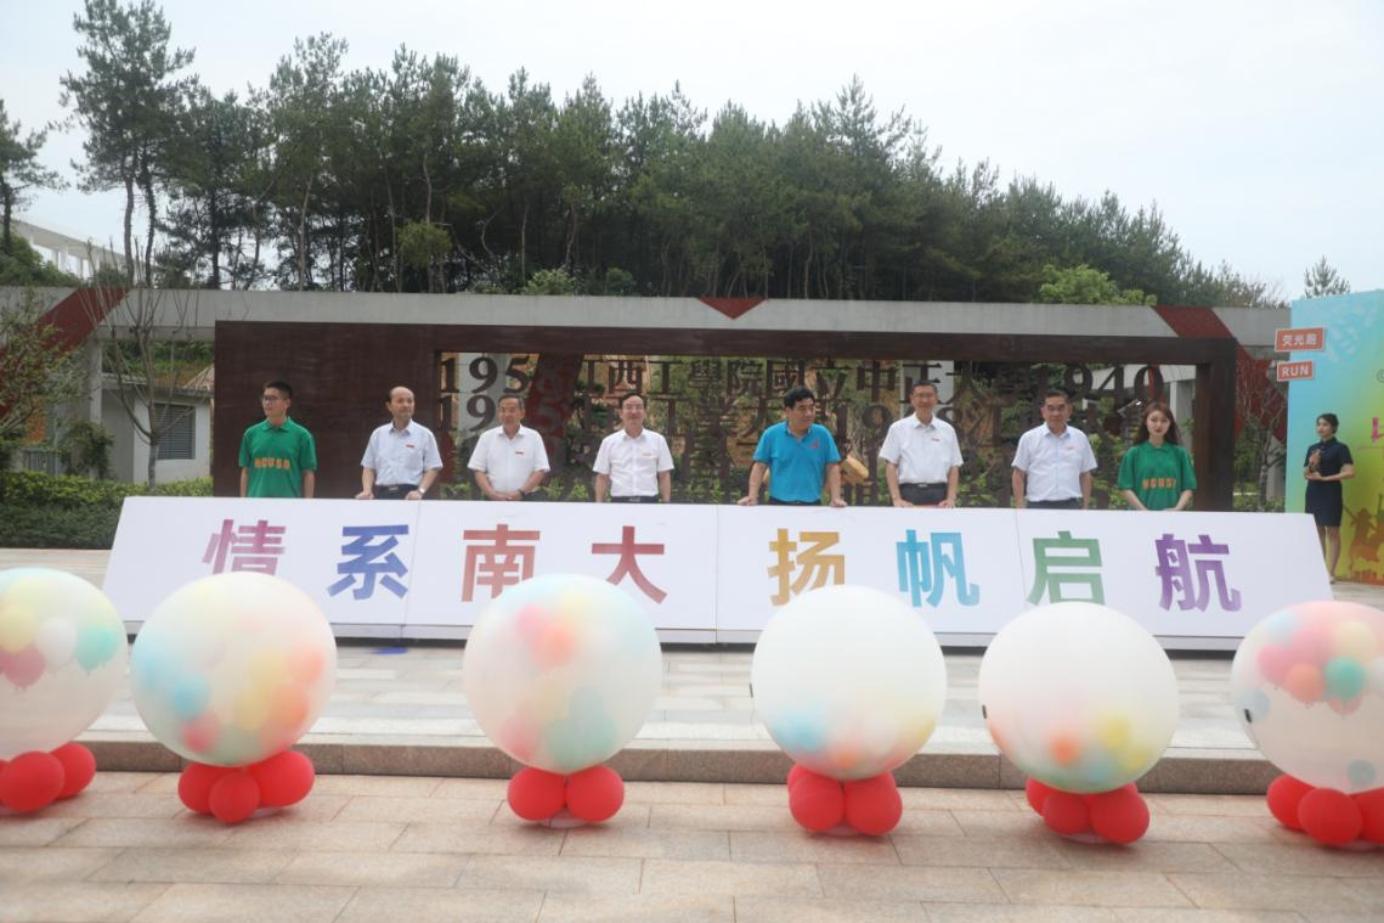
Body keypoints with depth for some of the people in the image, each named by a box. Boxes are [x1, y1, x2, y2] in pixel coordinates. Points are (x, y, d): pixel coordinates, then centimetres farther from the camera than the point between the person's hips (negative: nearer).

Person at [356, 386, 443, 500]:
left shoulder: (424, 434, 5)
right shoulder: (378, 434, 14)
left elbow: (432, 468, 2)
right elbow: (369, 467, 15)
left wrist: (420, 491, -14)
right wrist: (367, 491, -3)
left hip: (409, 496, -3)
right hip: (382, 495, 3)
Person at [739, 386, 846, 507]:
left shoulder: (823, 435, 2)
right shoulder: (771, 434, 0)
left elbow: (832, 468, 2)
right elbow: (759, 467, 1)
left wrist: (836, 498, -9)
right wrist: (752, 497, -9)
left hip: (812, 505, 1)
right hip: (779, 504, -1)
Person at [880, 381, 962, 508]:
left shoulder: (947, 430, 11)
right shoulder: (898, 428, 5)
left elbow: (954, 468, 11)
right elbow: (891, 466, 1)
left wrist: (951, 498, -2)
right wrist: (896, 499, -9)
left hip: (938, 494, 2)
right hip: (910, 494, -2)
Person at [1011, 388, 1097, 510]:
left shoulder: (1080, 438, 8)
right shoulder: (1029, 438, 1)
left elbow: (1085, 475, 13)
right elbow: (1019, 475, 2)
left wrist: (1085, 507, 7)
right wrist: (1020, 508, -5)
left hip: (1070, 506, 2)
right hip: (1039, 507, -2)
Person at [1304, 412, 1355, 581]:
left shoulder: (1340, 448, -4)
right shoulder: (1312, 448, 13)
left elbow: (1350, 472, -13)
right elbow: (1305, 474, 16)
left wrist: (1324, 478, -15)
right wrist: (1311, 465, -5)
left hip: (1331, 493, -6)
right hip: (1313, 493, 6)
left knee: (1332, 531, -3)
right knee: (1317, 531, 7)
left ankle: (1330, 573, -2)